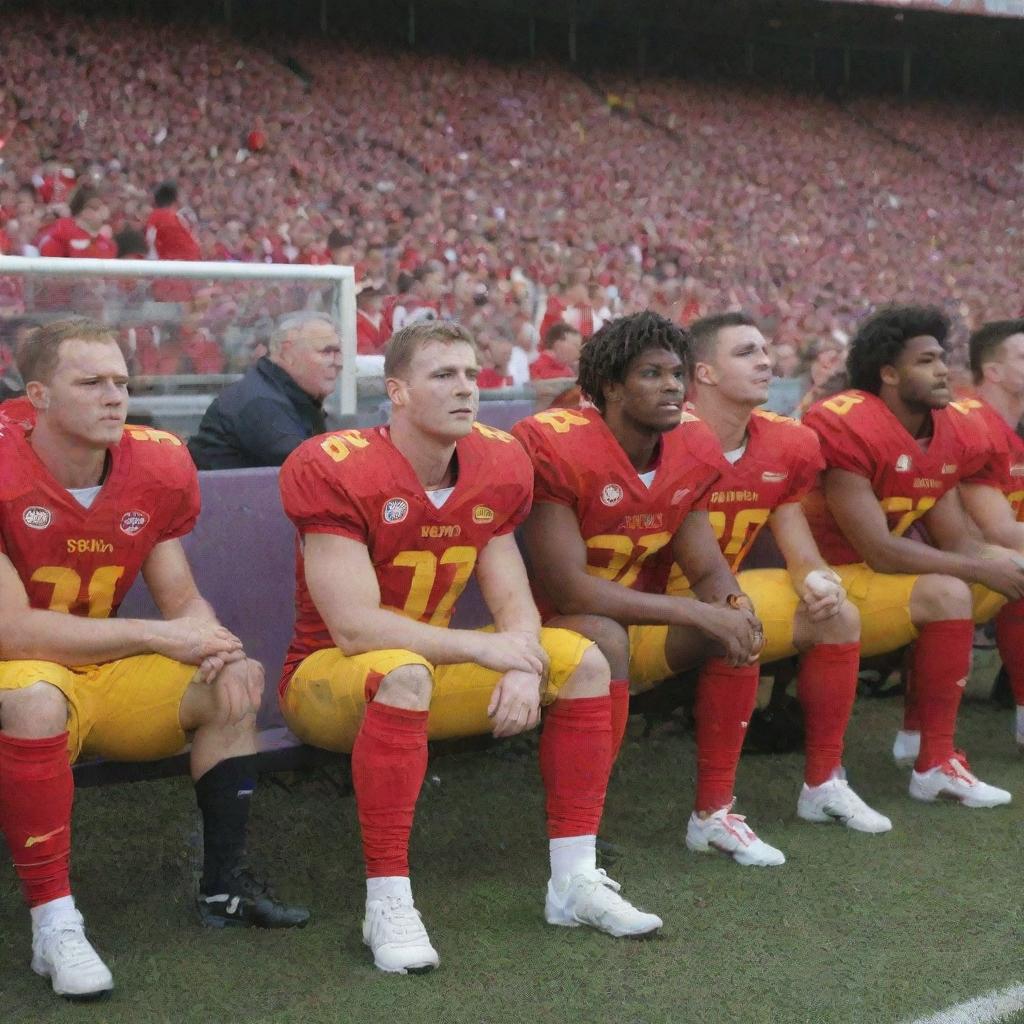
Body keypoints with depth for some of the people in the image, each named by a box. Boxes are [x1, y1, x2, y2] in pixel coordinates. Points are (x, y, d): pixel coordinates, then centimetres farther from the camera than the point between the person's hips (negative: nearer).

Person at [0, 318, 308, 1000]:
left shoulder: (155, 469, -4)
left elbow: (182, 600, 4)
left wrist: (213, 640, -21)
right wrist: (158, 636, -23)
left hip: (102, 670, 6)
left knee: (234, 677, -7)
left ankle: (225, 885, -1)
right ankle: (55, 924, -27)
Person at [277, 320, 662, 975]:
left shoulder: (496, 468, -1)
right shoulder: (336, 470, -22)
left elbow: (515, 603, 0)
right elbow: (355, 628, -27)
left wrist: (525, 668, -23)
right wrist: (483, 649, -23)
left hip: (426, 669, 7)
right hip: (327, 677, -7)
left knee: (581, 660, -6)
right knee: (402, 672, -39)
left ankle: (575, 882, -4)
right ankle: (388, 904, -31)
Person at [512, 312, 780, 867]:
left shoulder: (691, 449, -2)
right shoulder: (555, 446, -25)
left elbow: (709, 569, 4)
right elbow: (567, 588, -29)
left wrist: (732, 605, -23)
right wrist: (697, 612, -28)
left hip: (634, 611, 7)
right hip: (556, 626, -7)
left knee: (735, 620, -11)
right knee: (605, 637, -36)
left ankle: (712, 814, -1)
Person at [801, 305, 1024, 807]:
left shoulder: (951, 432, 4)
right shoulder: (845, 426, -21)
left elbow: (956, 543, 6)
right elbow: (878, 552, -23)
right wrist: (983, 570, -17)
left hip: (884, 572, 9)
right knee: (945, 593, -25)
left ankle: (917, 731, 11)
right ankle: (935, 763, -16)